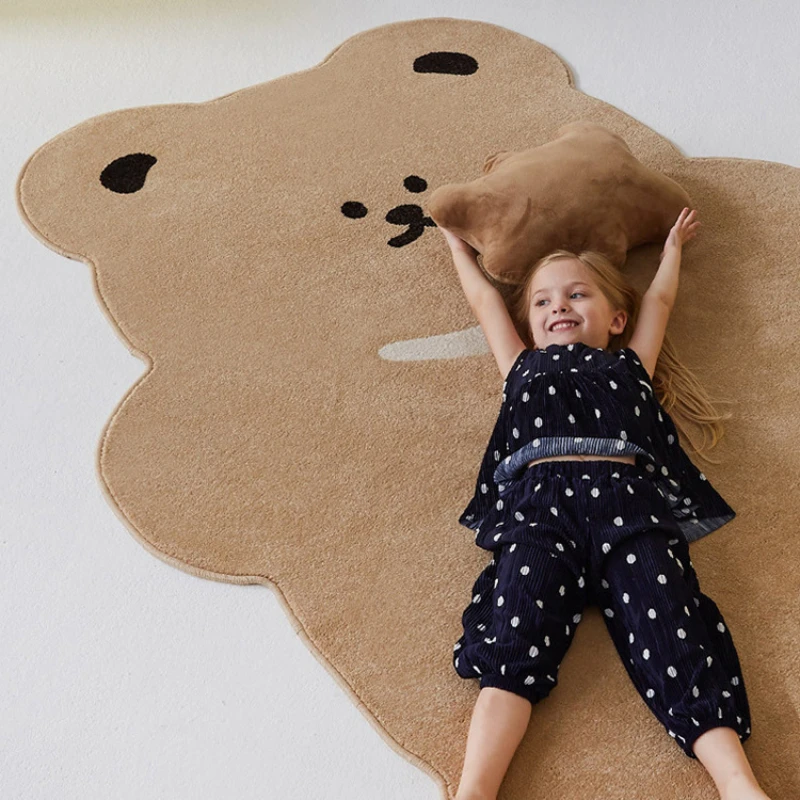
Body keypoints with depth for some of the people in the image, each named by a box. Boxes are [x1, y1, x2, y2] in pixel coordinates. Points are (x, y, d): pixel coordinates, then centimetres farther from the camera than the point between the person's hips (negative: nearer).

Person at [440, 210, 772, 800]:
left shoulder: (629, 365, 35)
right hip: (539, 497, 0)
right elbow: (486, 299, 48)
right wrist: (459, 247, 64)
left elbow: (658, 299, 50)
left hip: (627, 494, 0)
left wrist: (673, 245, 68)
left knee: (671, 634, -19)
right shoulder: (524, 367, 36)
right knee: (517, 636, -22)